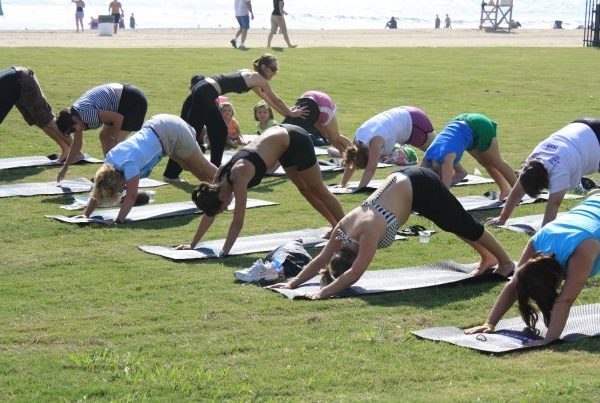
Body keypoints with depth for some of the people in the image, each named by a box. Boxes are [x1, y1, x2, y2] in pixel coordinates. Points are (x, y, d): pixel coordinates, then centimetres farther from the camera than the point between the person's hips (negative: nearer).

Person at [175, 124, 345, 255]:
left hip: (296, 140, -7)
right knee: (305, 190, 21)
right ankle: (336, 226, 36)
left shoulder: (238, 178, -32)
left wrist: (223, 253, -31)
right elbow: (209, 215, 0)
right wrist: (192, 244, 0)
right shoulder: (221, 174, -10)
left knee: (318, 191, 8)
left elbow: (238, 222, -31)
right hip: (282, 135, 7)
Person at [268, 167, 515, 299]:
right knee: (454, 226, 24)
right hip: (402, 180, 7)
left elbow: (354, 274, -37)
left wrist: (325, 292, -41)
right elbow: (321, 259, -6)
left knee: (464, 226, 9)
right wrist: (293, 283, -12)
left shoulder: (369, 232, -32)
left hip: (420, 186, -7)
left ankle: (505, 262, 25)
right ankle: (487, 258, 43)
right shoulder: (343, 227, -12)